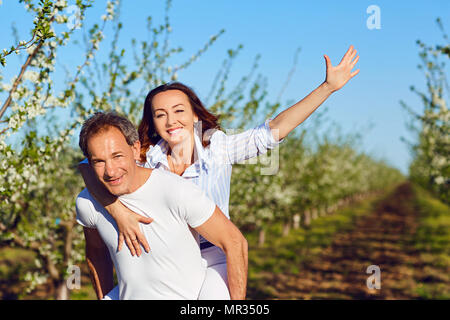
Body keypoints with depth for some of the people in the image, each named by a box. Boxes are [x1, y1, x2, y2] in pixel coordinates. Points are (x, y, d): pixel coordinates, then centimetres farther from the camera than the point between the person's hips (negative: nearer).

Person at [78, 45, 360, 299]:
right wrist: (118, 211, -32)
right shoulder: (146, 158, -7)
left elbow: (274, 130, -12)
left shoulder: (218, 148, -7)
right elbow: (89, 165, -16)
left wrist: (329, 87, -17)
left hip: (213, 261, -1)